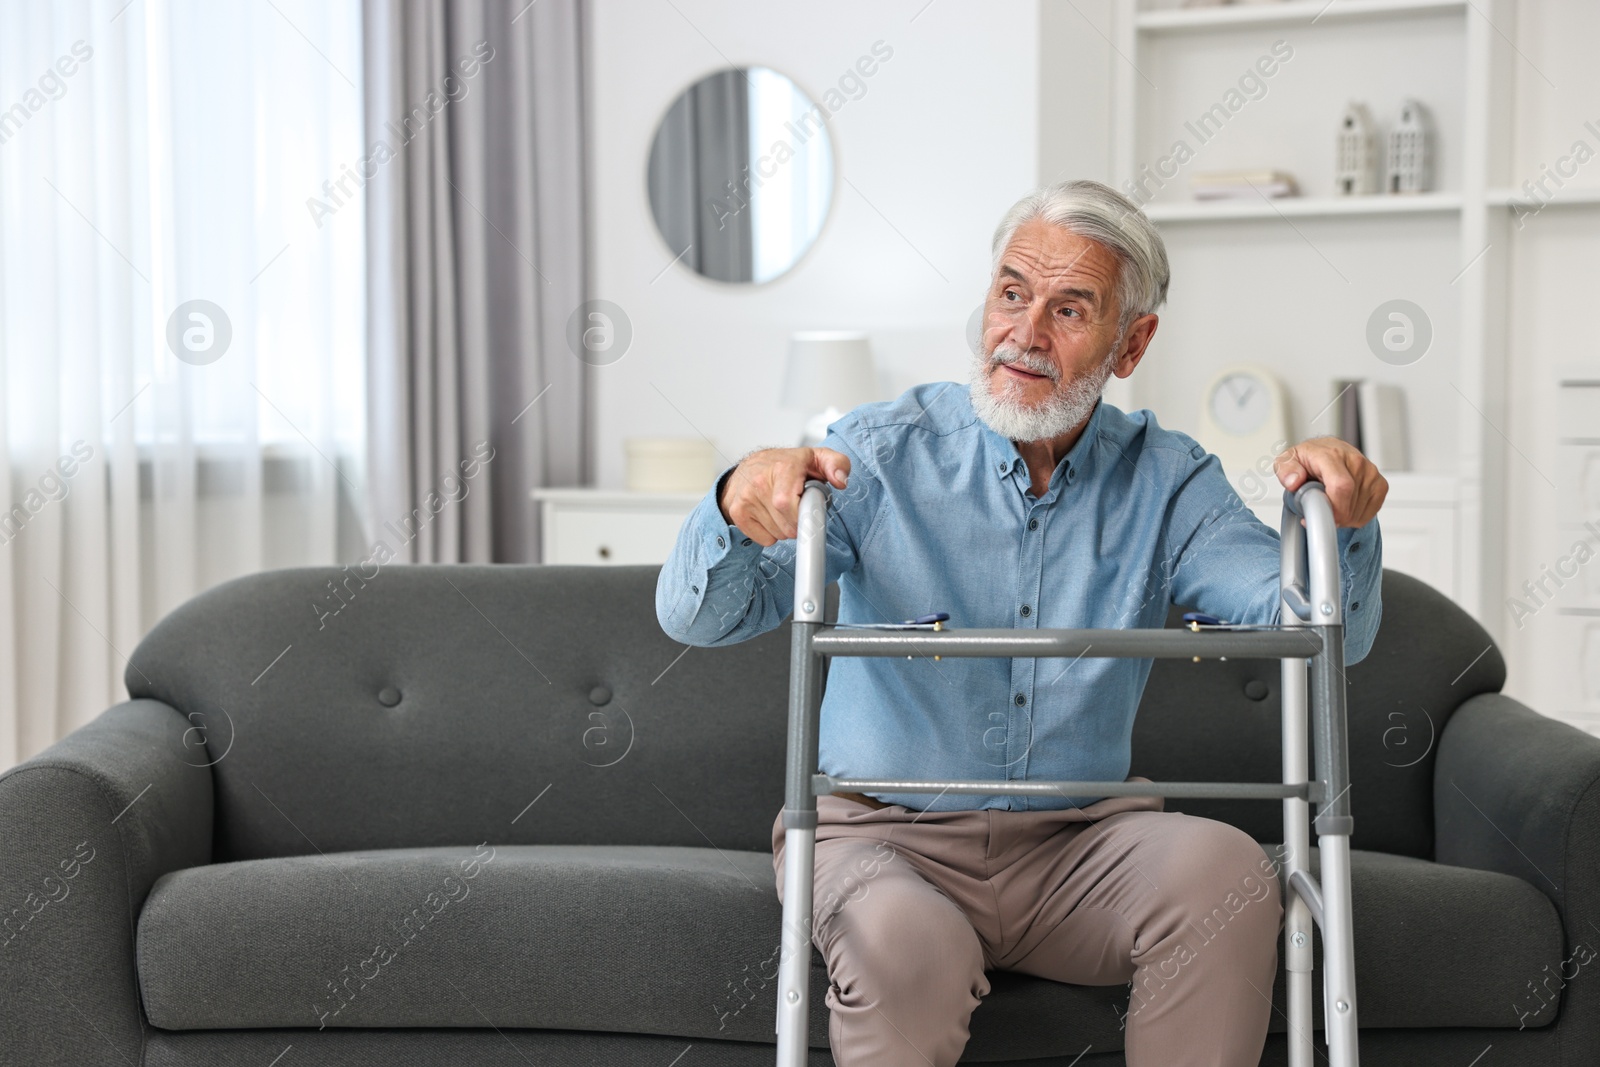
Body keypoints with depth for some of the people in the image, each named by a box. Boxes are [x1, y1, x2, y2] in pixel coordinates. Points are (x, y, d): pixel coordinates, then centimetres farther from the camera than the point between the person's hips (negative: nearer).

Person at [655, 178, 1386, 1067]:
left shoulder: (1166, 482, 3)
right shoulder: (884, 452, -4)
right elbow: (699, 618, -11)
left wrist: (1339, 525, -31)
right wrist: (737, 507, -34)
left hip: (1075, 841, 2)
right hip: (885, 834, -2)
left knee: (1224, 869, -26)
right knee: (905, 941, -34)